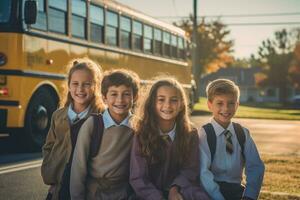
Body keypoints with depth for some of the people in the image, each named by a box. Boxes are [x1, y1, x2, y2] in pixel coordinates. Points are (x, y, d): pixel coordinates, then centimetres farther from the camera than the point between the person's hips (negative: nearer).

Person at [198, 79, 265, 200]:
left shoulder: (243, 133, 7)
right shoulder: (204, 134, -5)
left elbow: (255, 167, 1)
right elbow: (203, 172, -14)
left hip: (236, 190, 4)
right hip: (211, 190, -4)